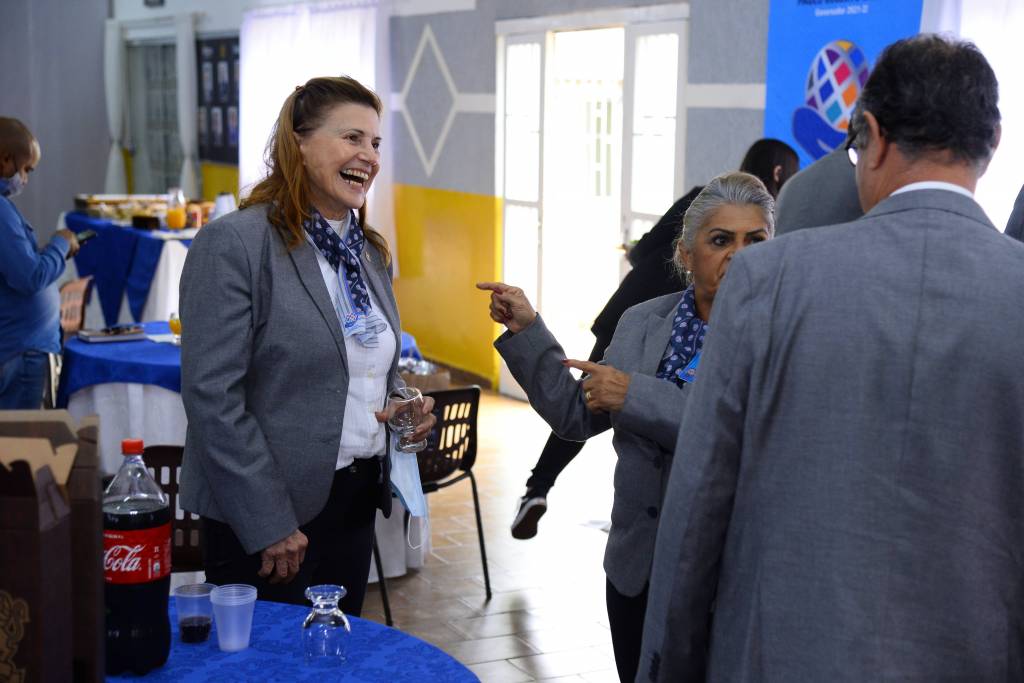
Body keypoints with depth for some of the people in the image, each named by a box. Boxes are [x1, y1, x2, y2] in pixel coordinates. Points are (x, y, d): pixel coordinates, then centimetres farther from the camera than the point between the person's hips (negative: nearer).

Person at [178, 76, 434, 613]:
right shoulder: (233, 243, -14)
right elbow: (212, 396, -18)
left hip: (356, 501, 7)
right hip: (267, 513, -7)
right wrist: (269, 524, -19)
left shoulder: (370, 251, 11)